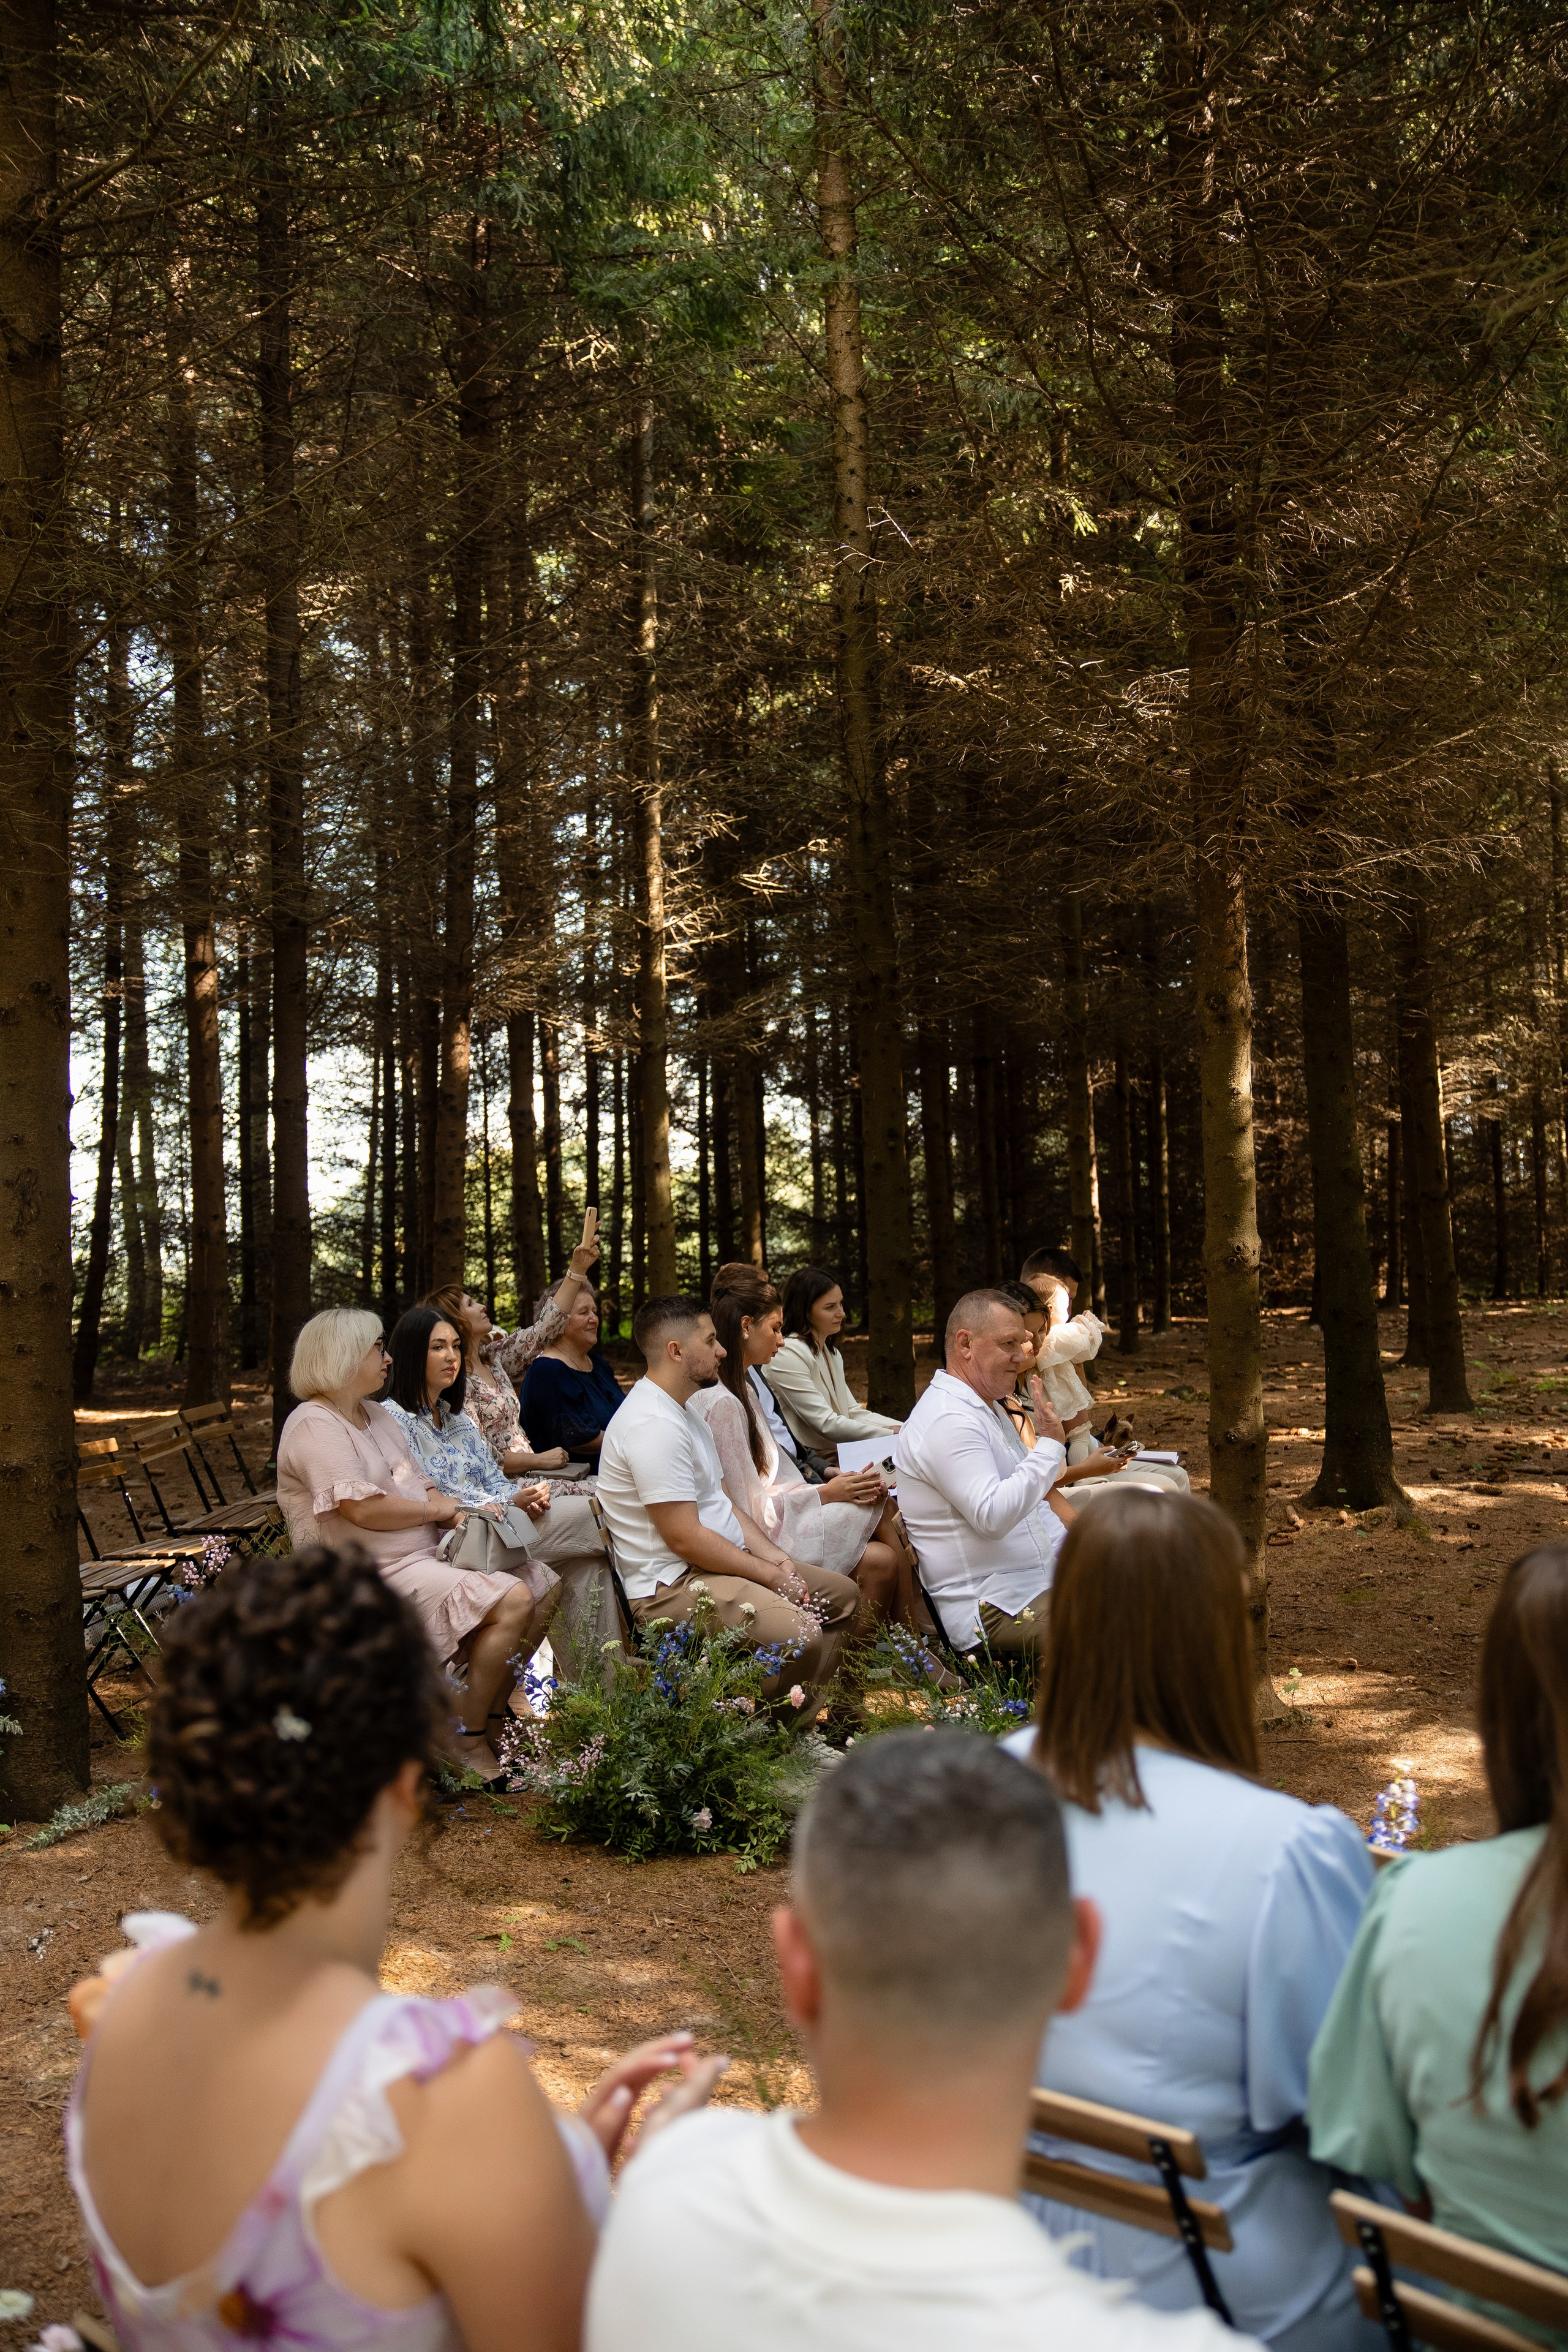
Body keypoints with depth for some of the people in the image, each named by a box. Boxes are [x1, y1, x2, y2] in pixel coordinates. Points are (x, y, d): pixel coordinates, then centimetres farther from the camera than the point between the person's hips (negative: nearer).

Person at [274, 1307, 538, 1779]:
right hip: (376, 1574, -10)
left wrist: (461, 1513, -5)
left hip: (425, 1556, 10)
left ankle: (495, 1715, 7)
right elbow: (363, 1509, -22)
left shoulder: (376, 1415, 19)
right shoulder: (315, 1425, -12)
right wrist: (438, 1510, -9)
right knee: (513, 1602, -23)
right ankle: (469, 1739, -12)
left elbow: (422, 1489, 16)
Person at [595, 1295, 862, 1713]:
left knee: (843, 1596, 13)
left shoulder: (686, 1410, 15)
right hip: (672, 1584, -11)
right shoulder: (653, 1425, -21)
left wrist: (776, 1556, 3)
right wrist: (770, 1574, -14)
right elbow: (685, 1538, -23)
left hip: (721, 1561, 11)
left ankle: (801, 1722, 14)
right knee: (800, 1635, -30)